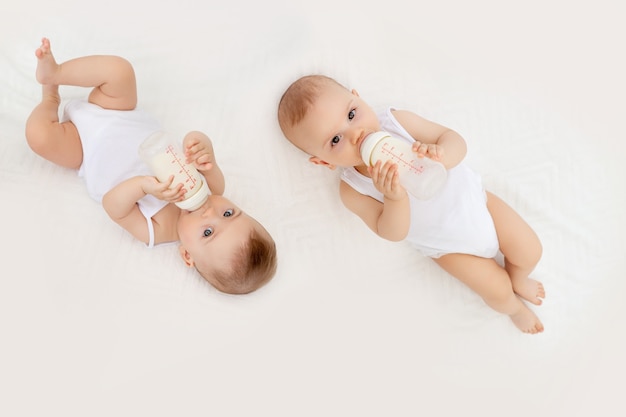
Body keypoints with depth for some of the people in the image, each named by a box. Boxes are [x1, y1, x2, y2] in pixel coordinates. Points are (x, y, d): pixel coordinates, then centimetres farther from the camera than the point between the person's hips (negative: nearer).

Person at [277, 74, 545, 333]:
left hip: (475, 200, 2)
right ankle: (513, 307, 40)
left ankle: (519, 280, 44)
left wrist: (441, 155, -43)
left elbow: (456, 141, -19)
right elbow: (393, 233, -22)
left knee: (530, 252, 7)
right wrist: (393, 198, -42)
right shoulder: (352, 190, -24)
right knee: (498, 292, 1)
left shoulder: (397, 121, -22)